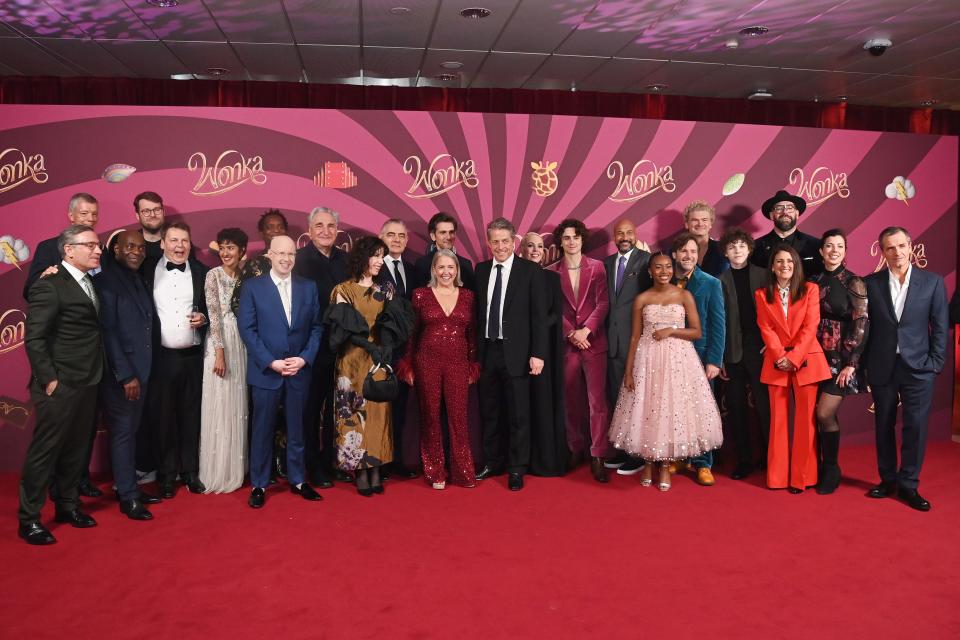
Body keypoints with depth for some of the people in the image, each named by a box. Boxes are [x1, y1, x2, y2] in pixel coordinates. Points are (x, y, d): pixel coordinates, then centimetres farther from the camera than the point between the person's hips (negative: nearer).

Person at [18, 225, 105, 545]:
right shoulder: (50, 285, -13)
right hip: (61, 386, -8)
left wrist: (96, 376, 7)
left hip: (87, 384, 8)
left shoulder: (90, 283, 12)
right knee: (45, 450, 3)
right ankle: (28, 518, 16)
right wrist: (48, 380, -16)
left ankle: (68, 505, 33)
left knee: (76, 449, 18)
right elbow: (34, 339, -15)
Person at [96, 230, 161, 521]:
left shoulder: (139, 280, 13)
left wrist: (140, 372, 8)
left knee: (131, 431, 13)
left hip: (140, 369, 7)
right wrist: (126, 375, -17)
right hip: (119, 373, -7)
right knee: (123, 432, 1)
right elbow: (107, 332, -15)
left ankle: (130, 487, 23)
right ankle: (128, 497, 10)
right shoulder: (106, 281, -10)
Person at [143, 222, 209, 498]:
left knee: (191, 415, 9)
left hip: (193, 356, 1)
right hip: (160, 356, -1)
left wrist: (203, 318, -8)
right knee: (162, 416, 6)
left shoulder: (201, 272, 5)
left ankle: (190, 471, 20)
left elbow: (211, 308, 12)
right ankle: (167, 474, 17)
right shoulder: (148, 271, 2)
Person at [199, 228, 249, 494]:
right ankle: (217, 472, 8)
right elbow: (214, 314, -13)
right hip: (220, 343, -5)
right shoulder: (213, 275, -6)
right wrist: (220, 352, -18)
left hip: (241, 343, 5)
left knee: (237, 405, 11)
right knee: (219, 406, -2)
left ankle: (235, 468, 22)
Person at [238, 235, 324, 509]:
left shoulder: (308, 287, 6)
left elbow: (316, 327, 5)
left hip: (300, 370, 2)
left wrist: (305, 358, -9)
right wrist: (271, 362, -14)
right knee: (262, 429, 7)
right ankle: (259, 485, 19)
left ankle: (298, 480, 25)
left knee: (296, 428, 12)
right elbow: (247, 329, -7)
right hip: (265, 370, -2)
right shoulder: (252, 286, -2)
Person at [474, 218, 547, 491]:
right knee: (489, 412, 14)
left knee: (518, 414, 4)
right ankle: (493, 463, 29)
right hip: (487, 351, 4)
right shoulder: (481, 270, 8)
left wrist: (538, 353, -11)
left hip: (516, 353, -4)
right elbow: (478, 311, 10)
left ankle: (517, 469, 17)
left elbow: (539, 315, -6)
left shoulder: (530, 271, -4)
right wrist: (475, 350, 7)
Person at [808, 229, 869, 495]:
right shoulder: (813, 282, 8)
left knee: (825, 413, -10)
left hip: (841, 358, -4)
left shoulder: (853, 283, -6)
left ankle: (832, 471, 9)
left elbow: (861, 324, -10)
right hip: (817, 357, 5)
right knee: (815, 414, 5)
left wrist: (851, 363, -14)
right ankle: (819, 467, 21)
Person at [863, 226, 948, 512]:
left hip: (918, 368, -1)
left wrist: (935, 364, -4)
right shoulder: (870, 283, 1)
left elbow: (941, 327, 2)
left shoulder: (933, 282, 0)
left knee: (915, 427, -1)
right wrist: (863, 364, 0)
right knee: (884, 426, 10)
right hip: (882, 368, 1)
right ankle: (888, 480, 23)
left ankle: (908, 485, 12)